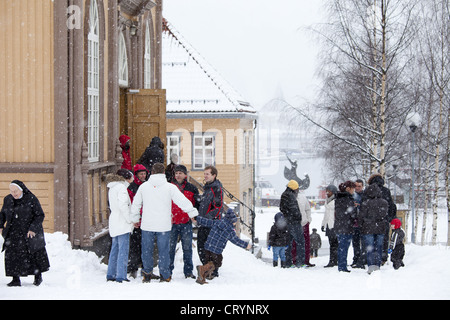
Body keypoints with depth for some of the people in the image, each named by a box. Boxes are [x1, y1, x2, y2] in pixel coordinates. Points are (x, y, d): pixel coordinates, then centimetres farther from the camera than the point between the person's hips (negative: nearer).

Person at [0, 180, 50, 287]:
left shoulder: (31, 199, -10)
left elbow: (40, 215, -9)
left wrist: (33, 229, -18)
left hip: (30, 232, -3)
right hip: (13, 234, 4)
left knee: (35, 254, 5)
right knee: (12, 255, -7)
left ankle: (38, 276, 25)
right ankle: (16, 279, -2)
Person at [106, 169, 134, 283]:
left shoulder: (112, 188, 18)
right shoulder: (121, 187, -11)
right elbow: (122, 205, -22)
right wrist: (129, 219, -15)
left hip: (114, 224, 9)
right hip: (122, 224, -9)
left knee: (115, 249, 15)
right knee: (123, 250, -8)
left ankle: (111, 275, 19)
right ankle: (121, 277, -11)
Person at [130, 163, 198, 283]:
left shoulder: (143, 186, 4)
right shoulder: (169, 187, -6)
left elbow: (135, 204, 14)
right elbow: (183, 201, -5)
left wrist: (135, 219, 27)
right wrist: (193, 214, 4)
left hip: (147, 225, 2)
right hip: (164, 225, -2)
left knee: (147, 250, 13)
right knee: (163, 251, 4)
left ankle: (147, 274, 19)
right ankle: (165, 276, 8)